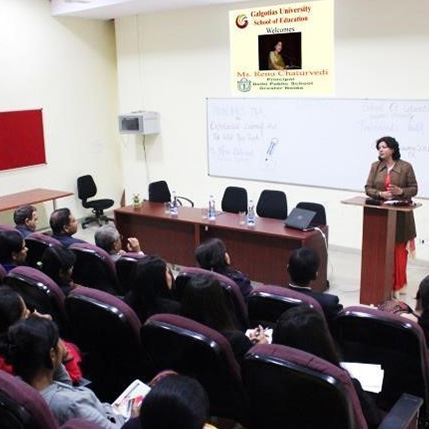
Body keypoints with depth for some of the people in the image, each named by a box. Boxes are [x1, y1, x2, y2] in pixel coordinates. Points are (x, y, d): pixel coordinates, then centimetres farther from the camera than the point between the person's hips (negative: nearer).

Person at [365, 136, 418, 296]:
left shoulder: (406, 167, -3)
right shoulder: (375, 166, 6)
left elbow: (414, 189, -1)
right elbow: (368, 188, 2)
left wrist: (401, 191, -21)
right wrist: (380, 194, -17)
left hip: (400, 215, -2)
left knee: (399, 249, 2)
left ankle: (398, 284, 14)